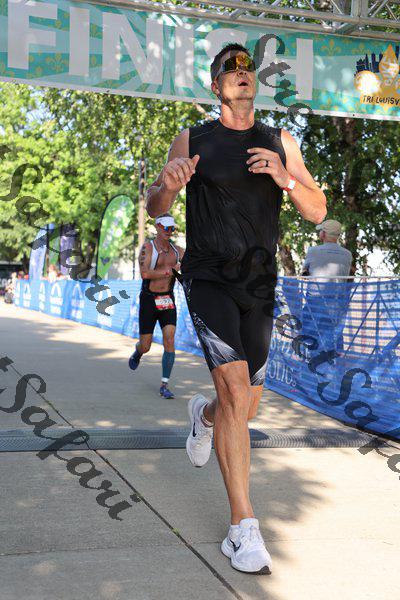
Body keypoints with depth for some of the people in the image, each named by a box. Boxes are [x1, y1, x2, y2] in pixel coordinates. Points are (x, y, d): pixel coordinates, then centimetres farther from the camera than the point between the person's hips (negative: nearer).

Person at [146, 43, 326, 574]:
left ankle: (203, 415, 47)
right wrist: (168, 182, -19)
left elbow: (317, 212, 4)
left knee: (246, 406, 9)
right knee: (235, 388, -21)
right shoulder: (192, 141, 5)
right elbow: (155, 209, 5)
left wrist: (284, 177, -16)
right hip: (208, 279, -3)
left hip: (259, 285, 3)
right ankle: (243, 528, -13)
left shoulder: (281, 143, 9)